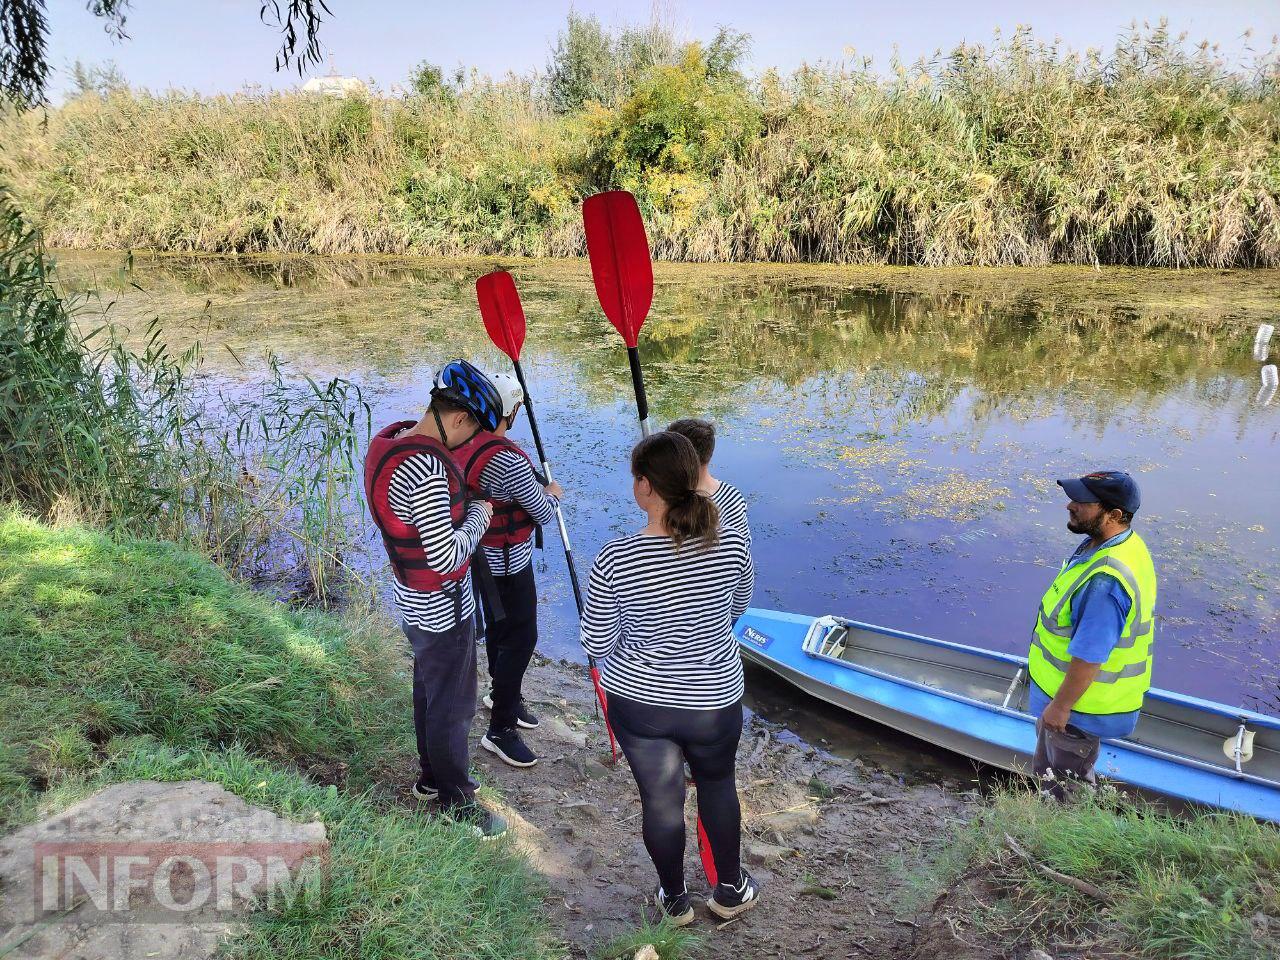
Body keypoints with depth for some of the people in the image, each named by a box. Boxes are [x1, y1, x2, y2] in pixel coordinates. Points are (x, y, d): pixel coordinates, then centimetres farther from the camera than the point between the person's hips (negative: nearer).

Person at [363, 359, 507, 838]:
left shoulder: (390, 438, -2)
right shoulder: (425, 467, -33)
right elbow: (447, 557, -31)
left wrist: (463, 506, 2)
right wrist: (478, 516, -16)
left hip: (413, 601, 9)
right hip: (443, 612, -9)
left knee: (428, 688, 26)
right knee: (452, 705, 9)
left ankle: (431, 776, 46)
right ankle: (456, 802, 29)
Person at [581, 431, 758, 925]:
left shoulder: (614, 560, -25)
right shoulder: (731, 545, -19)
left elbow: (596, 643, -12)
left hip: (639, 702, -1)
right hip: (715, 700, 2)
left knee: (661, 801, 20)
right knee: (718, 785, 27)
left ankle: (675, 900, 44)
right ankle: (731, 890, 46)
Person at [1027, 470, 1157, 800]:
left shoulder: (1104, 582, -40)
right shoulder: (1124, 543, -6)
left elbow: (1089, 658, -32)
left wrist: (1060, 706, -18)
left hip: (1083, 700, -9)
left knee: (1065, 780, 17)